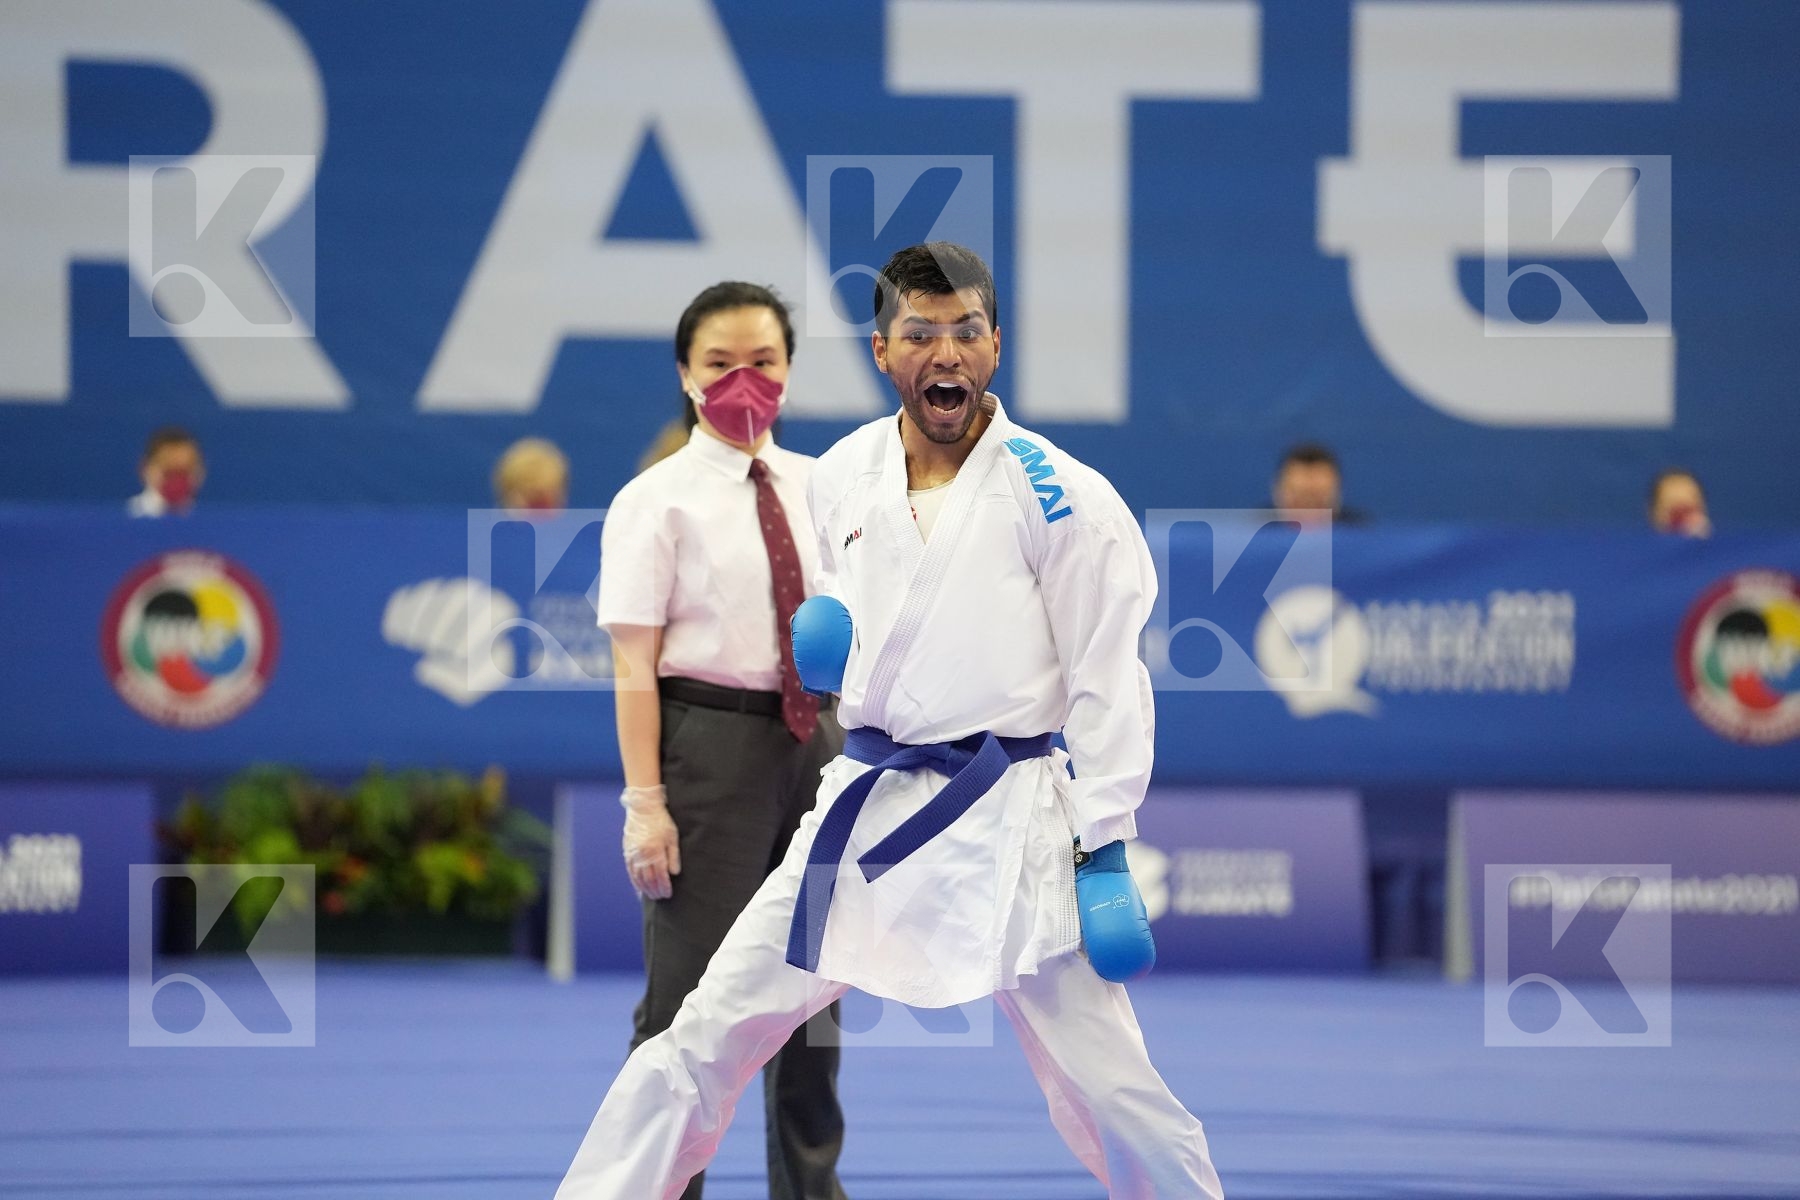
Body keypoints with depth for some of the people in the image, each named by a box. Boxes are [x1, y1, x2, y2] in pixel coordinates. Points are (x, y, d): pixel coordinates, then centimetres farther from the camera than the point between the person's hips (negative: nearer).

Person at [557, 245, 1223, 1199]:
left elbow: (1107, 677, -8)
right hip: (865, 801, 4)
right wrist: (822, 634, 1)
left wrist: (1105, 847, -12)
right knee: (708, 1033, 2)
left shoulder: (1060, 497, -10)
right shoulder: (842, 477, 5)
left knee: (1102, 1082, -2)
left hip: (1005, 821, -4)